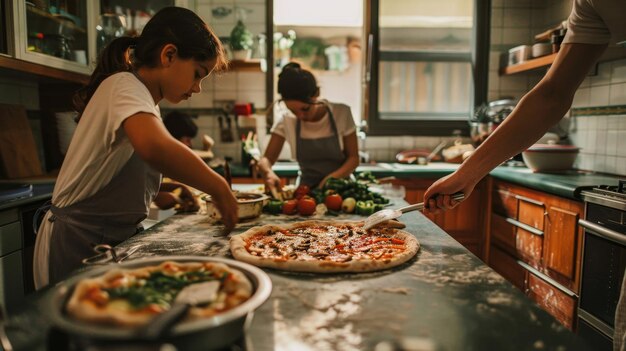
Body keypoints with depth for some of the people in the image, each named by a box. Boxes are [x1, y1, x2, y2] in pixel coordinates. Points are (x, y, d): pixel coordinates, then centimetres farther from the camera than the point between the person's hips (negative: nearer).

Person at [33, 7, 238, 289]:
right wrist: (219, 188, -29)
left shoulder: (136, 94, 11)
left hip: (113, 239, 9)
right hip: (79, 243, -8)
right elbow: (155, 147, -41)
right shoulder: (125, 86, -17)